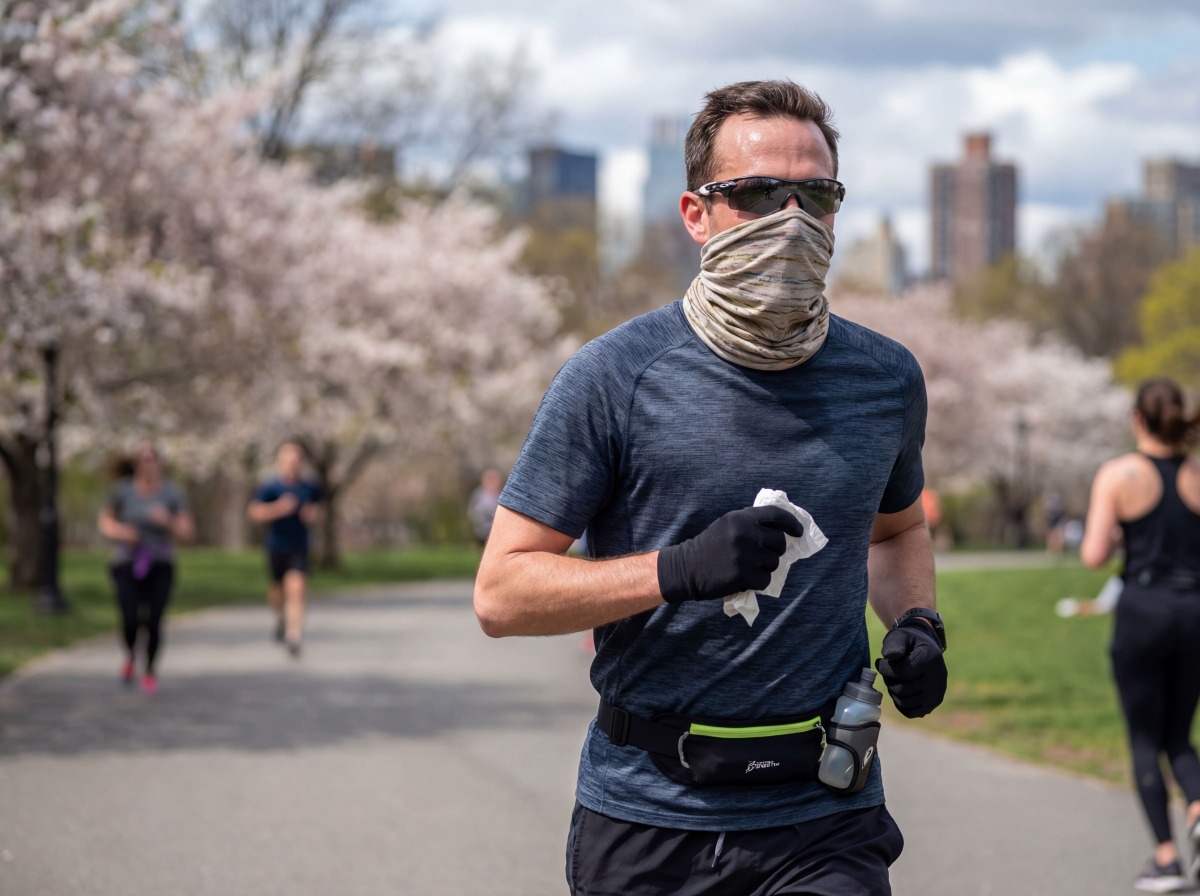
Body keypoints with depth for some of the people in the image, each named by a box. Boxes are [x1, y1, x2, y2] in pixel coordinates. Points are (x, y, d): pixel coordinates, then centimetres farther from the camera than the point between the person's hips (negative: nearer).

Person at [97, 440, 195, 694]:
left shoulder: (171, 492, -5)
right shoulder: (123, 489, -7)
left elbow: (187, 533, -3)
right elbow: (104, 522, 6)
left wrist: (168, 522, -23)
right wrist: (119, 532, -16)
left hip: (160, 566, 1)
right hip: (128, 565, -1)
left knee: (153, 623, -8)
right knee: (130, 622, -16)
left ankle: (150, 671, 20)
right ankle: (131, 655, 21)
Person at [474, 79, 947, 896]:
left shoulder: (887, 379, 5)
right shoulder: (614, 378, -7)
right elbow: (501, 593, -8)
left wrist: (918, 623, 4)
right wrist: (680, 571, -21)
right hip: (646, 820, -2)